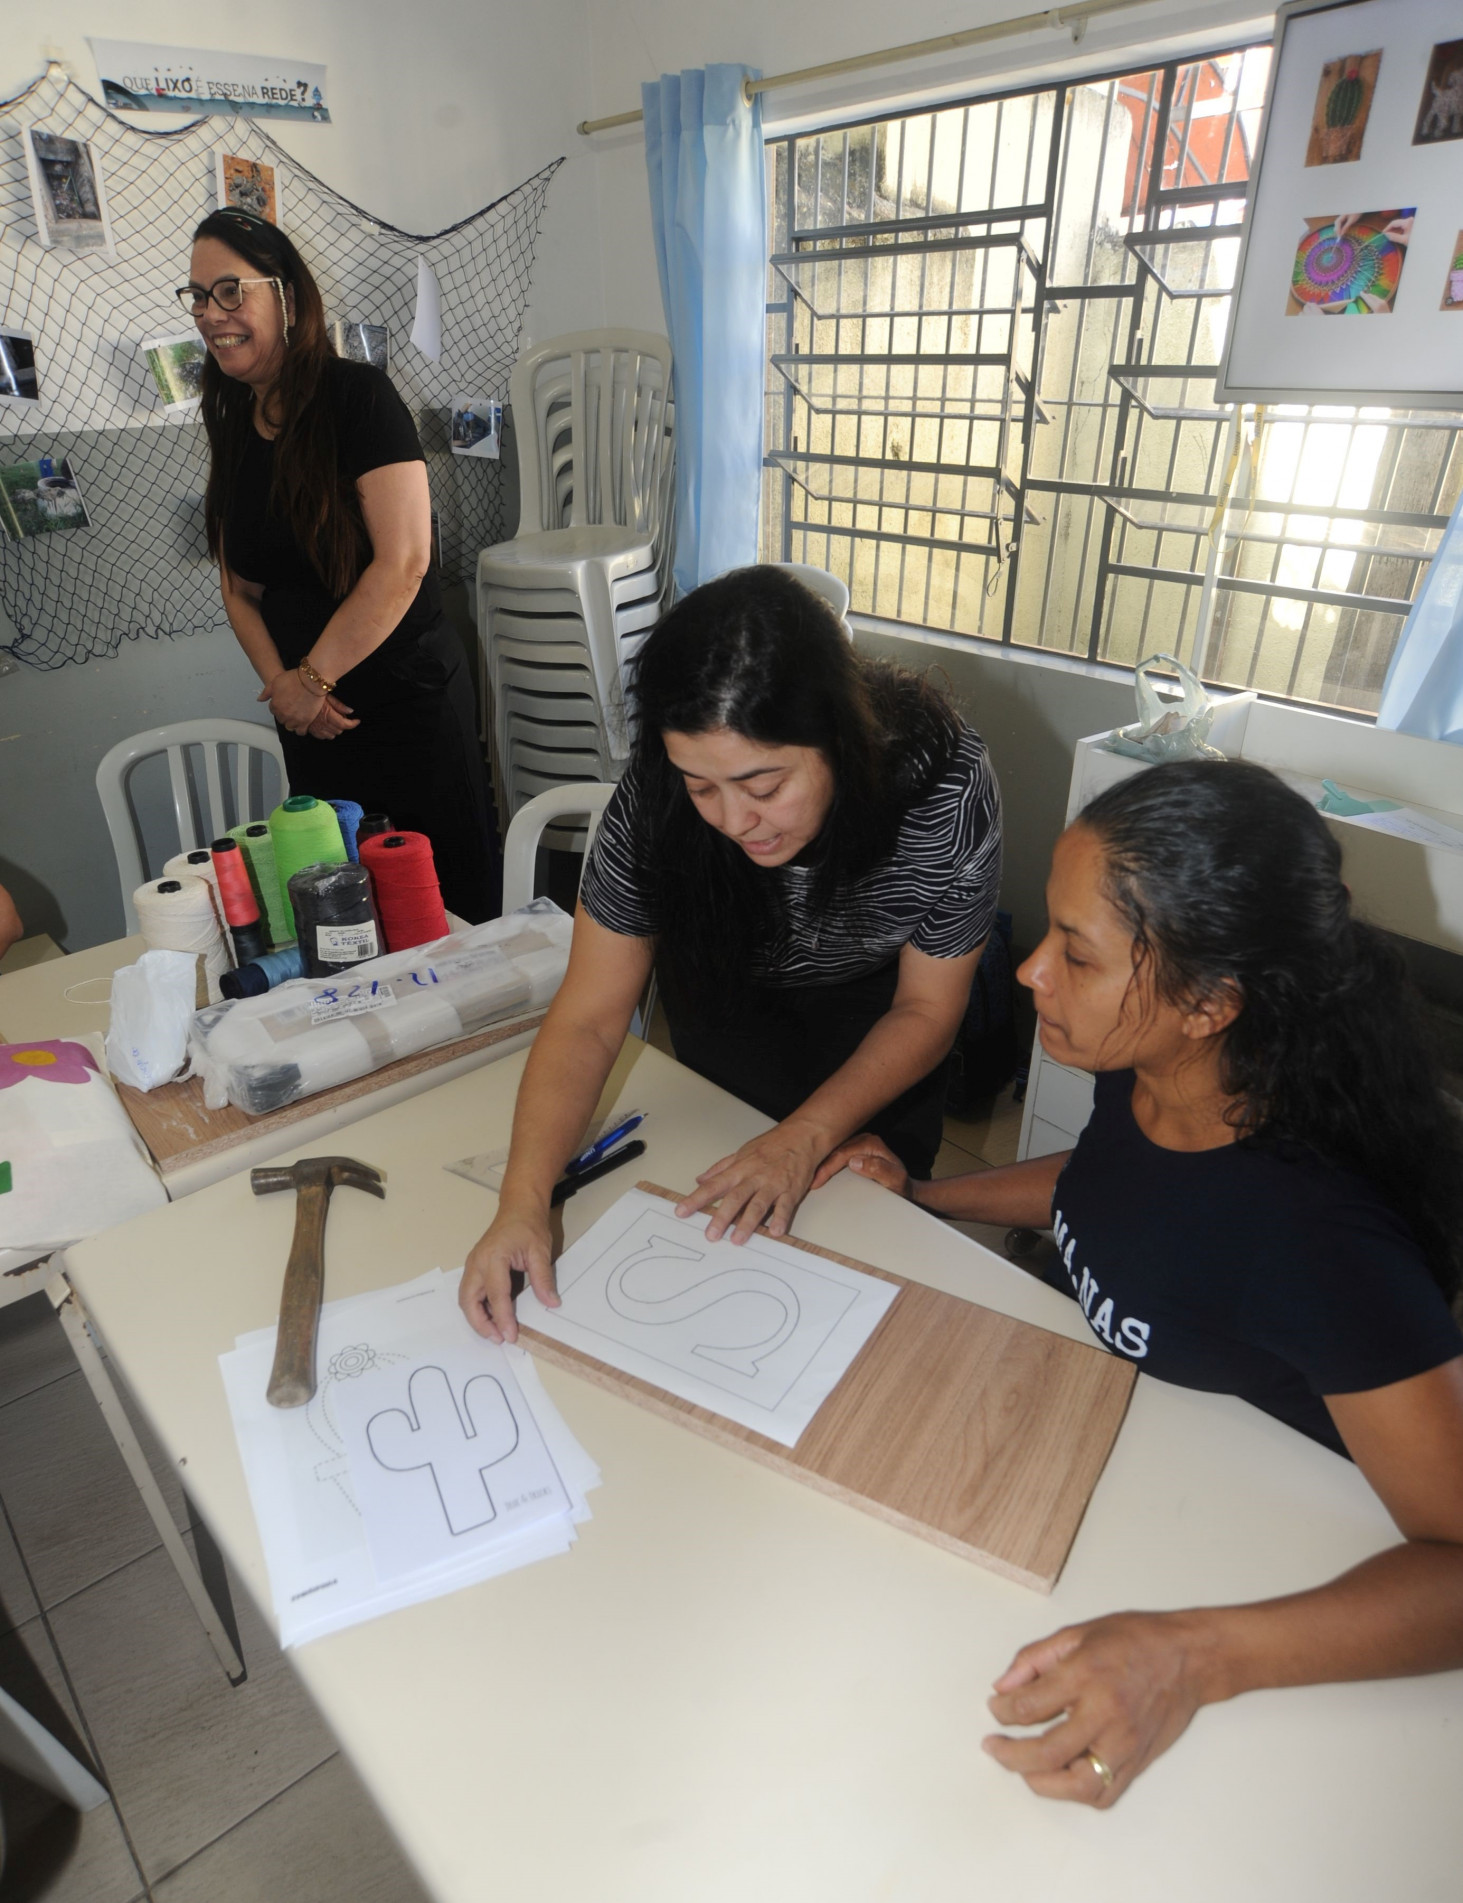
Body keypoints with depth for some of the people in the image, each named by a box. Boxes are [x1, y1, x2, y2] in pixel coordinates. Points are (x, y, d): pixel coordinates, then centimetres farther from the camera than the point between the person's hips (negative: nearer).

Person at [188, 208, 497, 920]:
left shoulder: (358, 395, -10)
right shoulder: (234, 428, 10)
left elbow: (403, 562, -18)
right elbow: (240, 589, 12)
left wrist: (314, 677, -13)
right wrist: (280, 683, -6)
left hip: (408, 697, -6)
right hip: (310, 715, 6)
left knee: (449, 897, 2)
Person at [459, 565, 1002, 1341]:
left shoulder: (946, 788, -37)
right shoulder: (657, 798, -35)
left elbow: (925, 1009, -22)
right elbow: (589, 1020, -28)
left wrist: (805, 1138, -32)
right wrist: (523, 1200, -41)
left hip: (876, 1004, 0)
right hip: (727, 996, 1)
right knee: (728, 1226, 14)